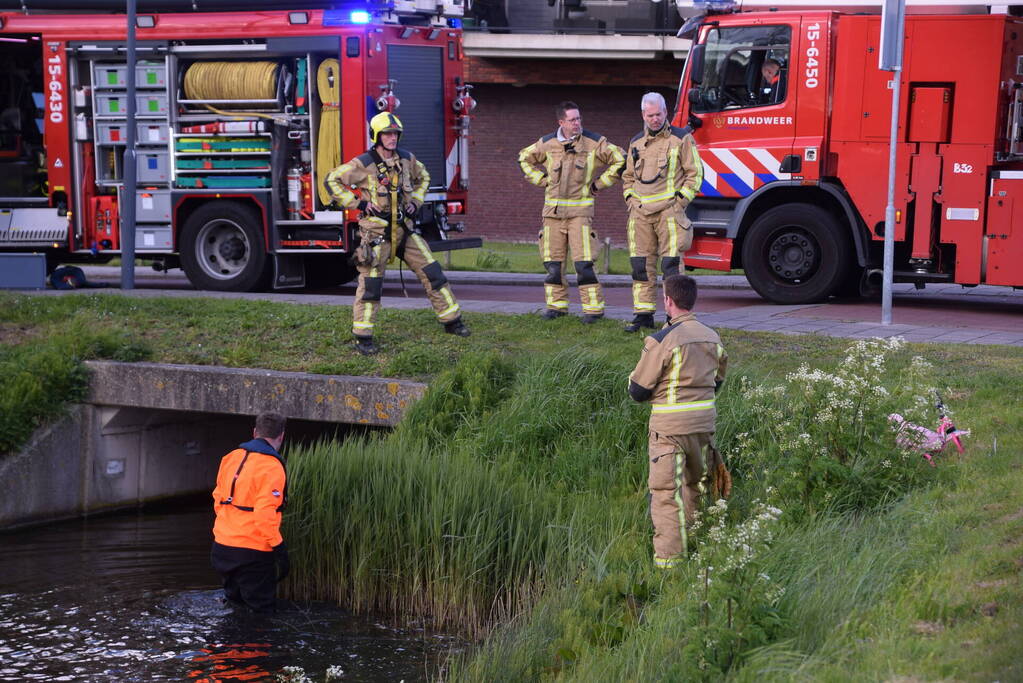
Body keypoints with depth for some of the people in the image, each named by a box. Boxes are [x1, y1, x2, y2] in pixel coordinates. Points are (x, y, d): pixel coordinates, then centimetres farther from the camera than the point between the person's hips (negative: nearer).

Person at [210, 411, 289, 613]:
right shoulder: (272, 467, -14)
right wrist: (278, 546, -17)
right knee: (262, 610, -1)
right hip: (252, 551, -7)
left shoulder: (231, 458, 10)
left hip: (223, 544, 7)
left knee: (234, 603, 20)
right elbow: (264, 513, -22)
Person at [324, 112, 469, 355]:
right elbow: (332, 180, -8)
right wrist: (358, 203, -12)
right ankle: (362, 337, 2)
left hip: (404, 230, 5)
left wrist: (416, 201, 10)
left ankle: (451, 321, 15)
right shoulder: (364, 164, -11)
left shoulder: (406, 159, 5)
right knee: (370, 284, -5)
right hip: (376, 233, -5)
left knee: (432, 273, 4)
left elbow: (423, 177, 26)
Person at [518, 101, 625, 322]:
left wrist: (599, 184, 1)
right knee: (552, 261, 5)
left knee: (583, 261, -10)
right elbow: (525, 158, 22)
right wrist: (542, 180, 12)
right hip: (553, 210, 3)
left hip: (580, 209, -3)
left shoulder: (594, 143, -3)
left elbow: (619, 161, 3)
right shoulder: (547, 144, 5)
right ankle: (556, 304, 17)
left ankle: (593, 307, -4)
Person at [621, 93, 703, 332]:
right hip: (641, 213, 5)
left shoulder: (681, 139, 2)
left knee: (671, 263, -8)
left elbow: (694, 173, 1)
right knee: (641, 265, 4)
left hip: (669, 211, -5)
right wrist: (631, 200, 12)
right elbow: (628, 177, 27)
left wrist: (680, 201, -7)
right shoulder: (636, 143, 17)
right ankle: (643, 314, 9)